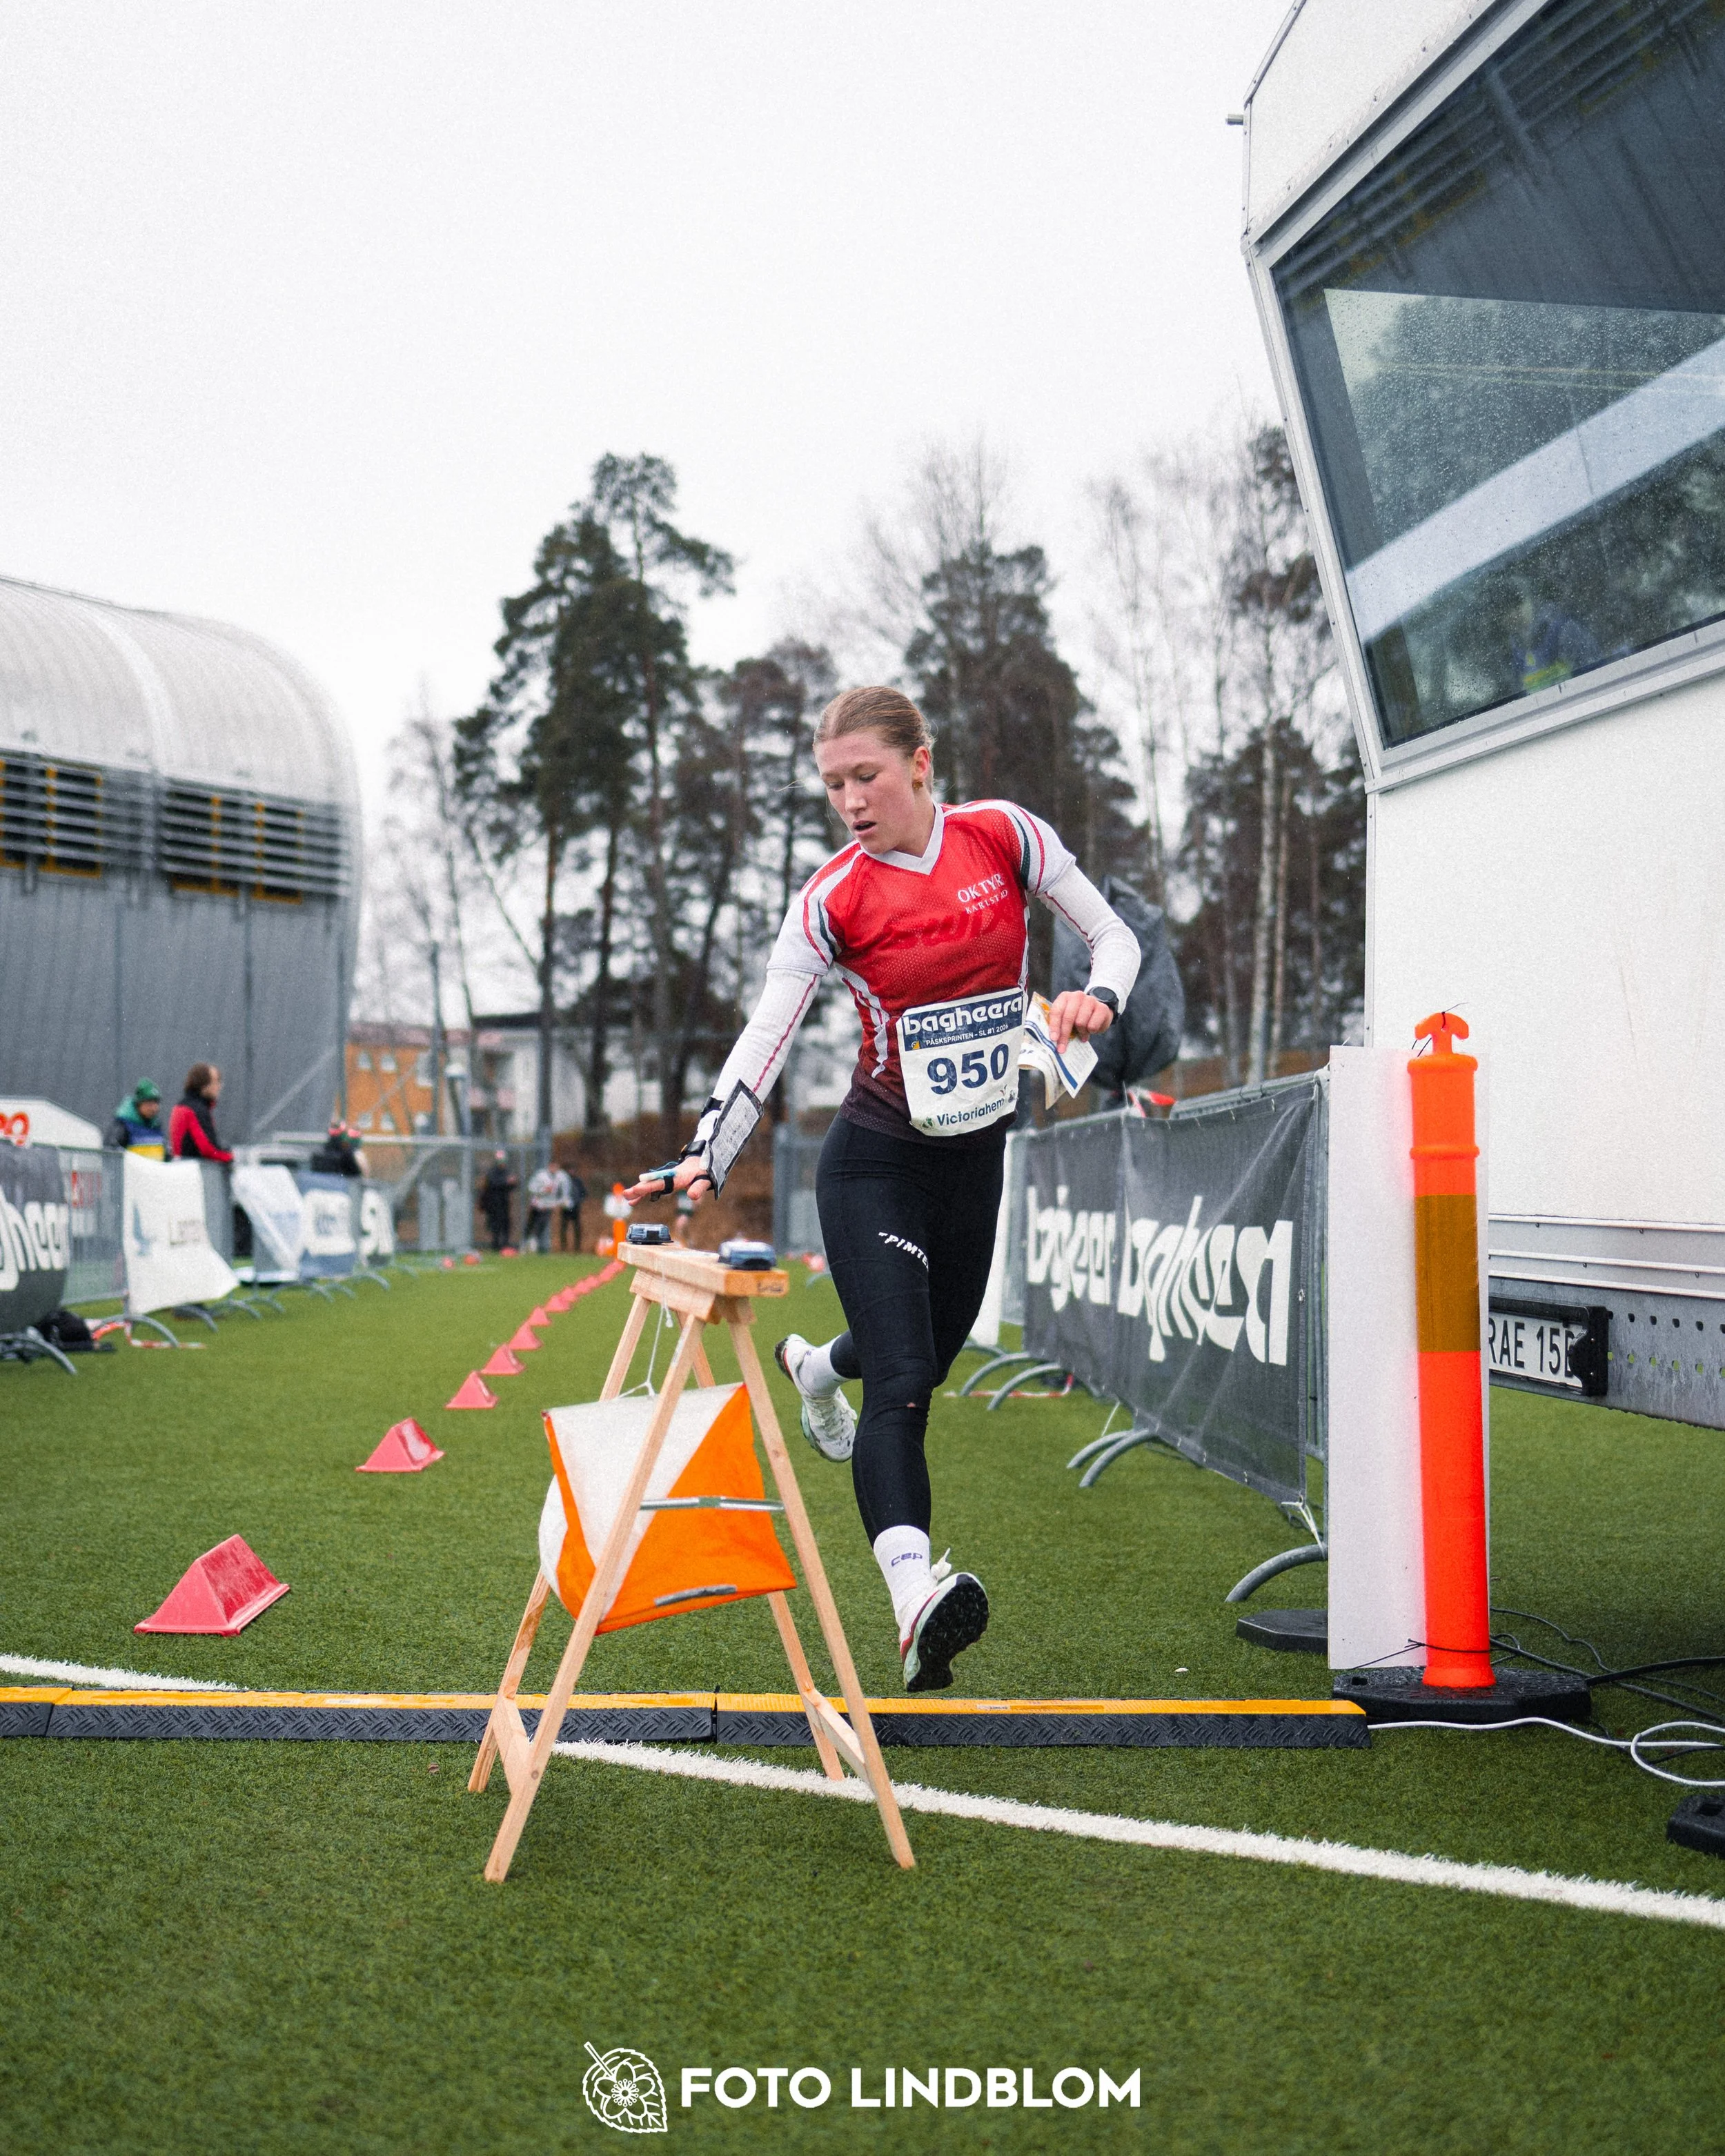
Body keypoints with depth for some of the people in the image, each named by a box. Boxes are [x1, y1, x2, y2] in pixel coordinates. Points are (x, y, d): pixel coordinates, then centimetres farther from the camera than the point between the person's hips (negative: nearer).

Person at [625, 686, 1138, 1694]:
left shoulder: (1004, 834, -5)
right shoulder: (834, 898, -12)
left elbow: (1114, 934, 1)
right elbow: (766, 1036, -15)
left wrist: (1099, 996, -21)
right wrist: (707, 1159, -27)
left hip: (978, 1156, 4)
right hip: (876, 1164, -4)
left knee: (930, 1355, 20)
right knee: (901, 1383, -18)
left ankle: (817, 1367, 54)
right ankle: (915, 1597, -29)